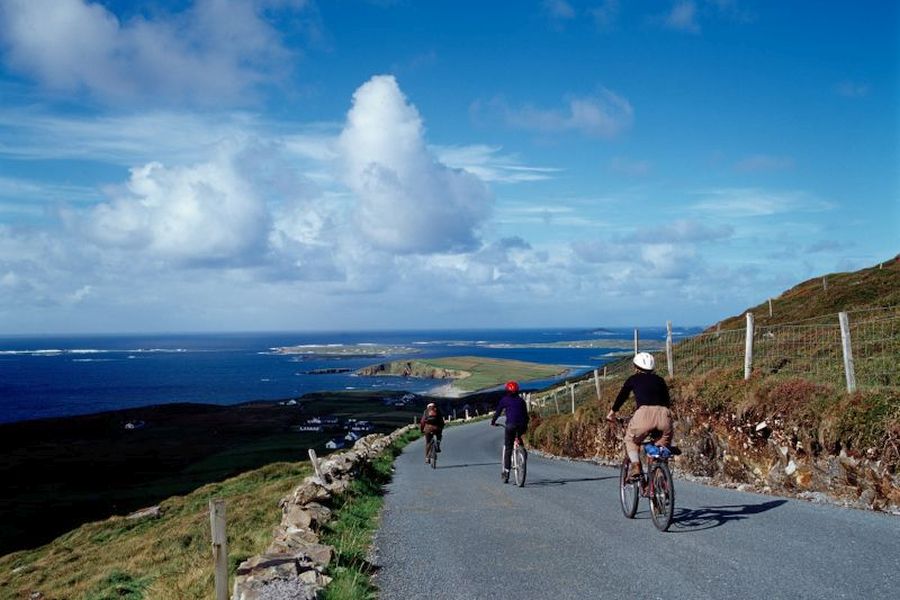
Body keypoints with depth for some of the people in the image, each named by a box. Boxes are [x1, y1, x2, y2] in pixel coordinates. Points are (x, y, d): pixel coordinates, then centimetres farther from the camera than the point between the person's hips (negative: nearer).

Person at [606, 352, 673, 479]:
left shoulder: (633, 379, 20)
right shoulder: (659, 380, 27)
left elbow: (621, 397, 31)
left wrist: (612, 412, 47)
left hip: (644, 413, -2)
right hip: (663, 414, 3)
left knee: (631, 440, 23)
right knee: (664, 441, 29)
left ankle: (635, 464, 0)